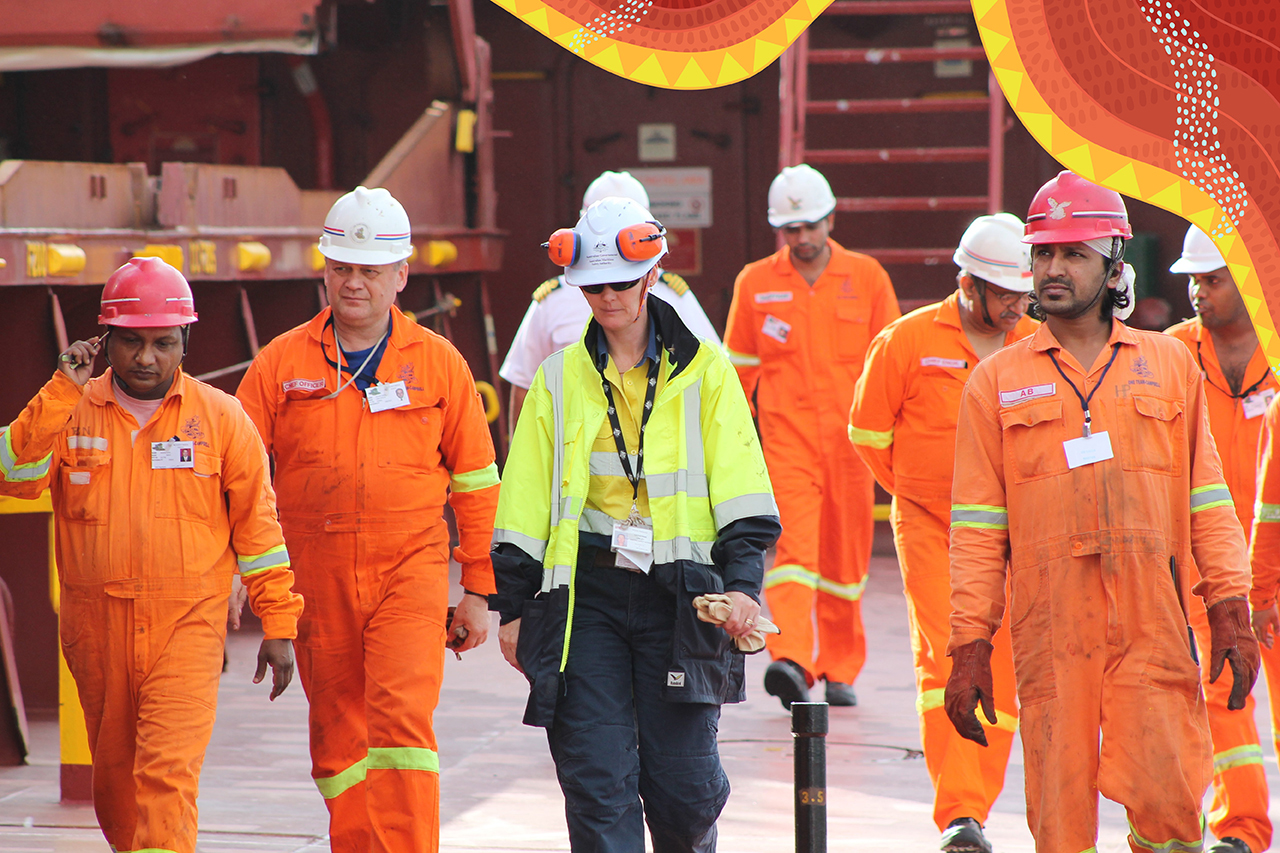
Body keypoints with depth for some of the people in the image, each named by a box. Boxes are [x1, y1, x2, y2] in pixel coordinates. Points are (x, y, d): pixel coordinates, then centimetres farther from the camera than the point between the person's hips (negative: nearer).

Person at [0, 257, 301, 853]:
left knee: (169, 772, -15)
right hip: (96, 627, 3)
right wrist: (61, 390, -18)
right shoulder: (70, 411, 4)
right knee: (114, 775, 15)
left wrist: (278, 624, 3)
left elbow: (257, 524, 4)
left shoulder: (220, 417, 1)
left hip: (187, 625, -3)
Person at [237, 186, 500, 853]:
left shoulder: (439, 363, 3)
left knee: (401, 717, -17)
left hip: (412, 569, -2)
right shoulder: (280, 363, 4)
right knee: (338, 739, 7)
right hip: (316, 577, 2)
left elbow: (475, 482, 9)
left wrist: (478, 590, 8)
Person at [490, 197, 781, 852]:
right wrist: (512, 603, 7)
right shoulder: (559, 379, 9)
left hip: (677, 591, -1)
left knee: (683, 779, -1)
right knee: (596, 775, -4)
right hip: (583, 594, 1)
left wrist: (743, 580, -10)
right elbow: (525, 503, 11)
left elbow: (742, 490, 1)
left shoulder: (704, 372, 5)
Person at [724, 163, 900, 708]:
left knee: (845, 558, 9)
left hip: (850, 442, 1)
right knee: (793, 547, -18)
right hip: (785, 443, -1)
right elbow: (739, 371, 13)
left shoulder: (867, 278, 5)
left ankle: (839, 669, 23)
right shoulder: (754, 283, 5)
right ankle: (792, 662, -30)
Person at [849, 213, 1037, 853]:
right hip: (929, 526, -3)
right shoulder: (908, 341, -6)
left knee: (1000, 668, 3)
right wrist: (918, 486, 9)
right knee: (945, 656, -15)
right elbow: (867, 429, 5)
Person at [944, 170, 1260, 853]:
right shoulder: (997, 381, 10)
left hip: (1155, 626, 0)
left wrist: (1230, 608, 1)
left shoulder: (1170, 365, 12)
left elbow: (1207, 501, 11)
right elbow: (978, 528, 7)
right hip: (1050, 630, 0)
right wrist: (969, 647, 1)